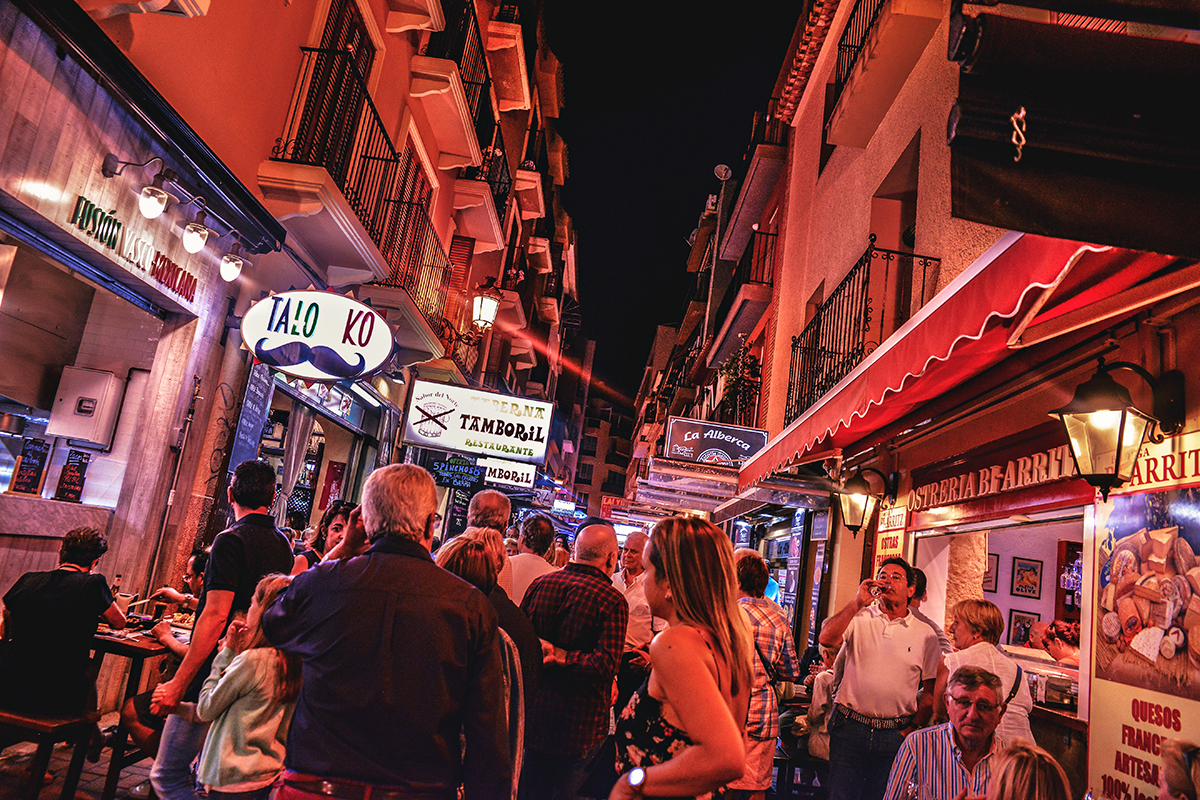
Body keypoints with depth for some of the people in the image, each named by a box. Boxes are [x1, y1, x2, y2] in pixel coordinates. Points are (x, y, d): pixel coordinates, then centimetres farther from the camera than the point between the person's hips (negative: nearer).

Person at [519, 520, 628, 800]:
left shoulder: (538, 584, -1)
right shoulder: (612, 601, -15)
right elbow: (606, 664, -23)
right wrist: (562, 657, -16)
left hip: (533, 713, 4)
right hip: (579, 723, -4)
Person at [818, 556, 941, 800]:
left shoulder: (925, 634, 6)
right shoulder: (859, 618, 4)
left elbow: (931, 691, 9)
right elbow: (826, 639, -15)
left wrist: (912, 729, 0)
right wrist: (858, 602, -16)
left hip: (894, 734, 1)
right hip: (850, 725, -1)